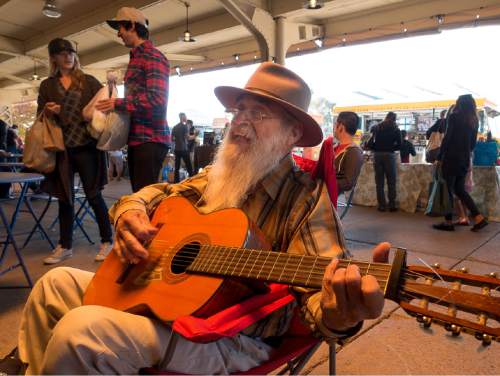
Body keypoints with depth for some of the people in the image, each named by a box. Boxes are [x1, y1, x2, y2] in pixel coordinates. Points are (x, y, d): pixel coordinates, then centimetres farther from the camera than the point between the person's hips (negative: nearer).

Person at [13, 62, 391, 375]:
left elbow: (318, 286, -26)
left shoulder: (306, 198, -16)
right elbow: (160, 191, 17)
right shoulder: (220, 175, 7)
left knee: (80, 331, -28)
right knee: (56, 282, 12)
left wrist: (339, 317, -51)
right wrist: (130, 213, -7)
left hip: (232, 337, -7)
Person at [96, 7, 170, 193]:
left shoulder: (153, 57, -9)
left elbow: (156, 98, -21)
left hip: (150, 139, -10)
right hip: (136, 138, 10)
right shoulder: (136, 58, 22)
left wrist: (118, 103, -15)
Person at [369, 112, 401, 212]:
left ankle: (381, 205, 4)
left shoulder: (376, 127, 10)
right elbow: (399, 145, 2)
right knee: (391, 182, 4)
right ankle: (392, 205, 3)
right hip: (389, 155, -2)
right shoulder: (395, 129, 5)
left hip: (377, 155, 2)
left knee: (379, 182, 4)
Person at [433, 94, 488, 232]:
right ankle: (479, 218, 5)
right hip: (465, 160, 7)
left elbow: (447, 138, -11)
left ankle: (448, 222, 4)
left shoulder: (454, 117, -6)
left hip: (451, 158, -7)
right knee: (460, 190, 13)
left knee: (447, 190, 0)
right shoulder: (474, 120, 13)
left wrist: (439, 157, -6)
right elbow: (473, 143, 15)